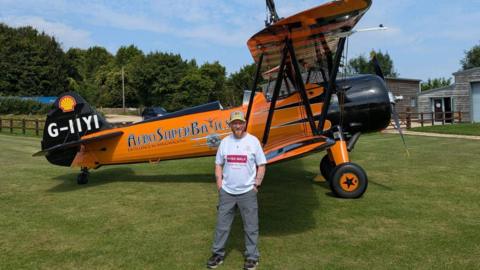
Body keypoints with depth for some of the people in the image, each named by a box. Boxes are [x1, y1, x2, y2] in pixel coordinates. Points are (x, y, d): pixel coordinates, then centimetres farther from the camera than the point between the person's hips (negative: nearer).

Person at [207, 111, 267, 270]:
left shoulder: (253, 141, -4)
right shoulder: (225, 142, 4)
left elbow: (261, 165, 0)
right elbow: (218, 164, 10)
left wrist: (256, 185, -5)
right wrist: (219, 184, 2)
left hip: (247, 192, -2)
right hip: (226, 192, 3)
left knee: (251, 226, 7)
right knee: (222, 225, 11)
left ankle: (252, 257, 22)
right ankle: (218, 253, 26)